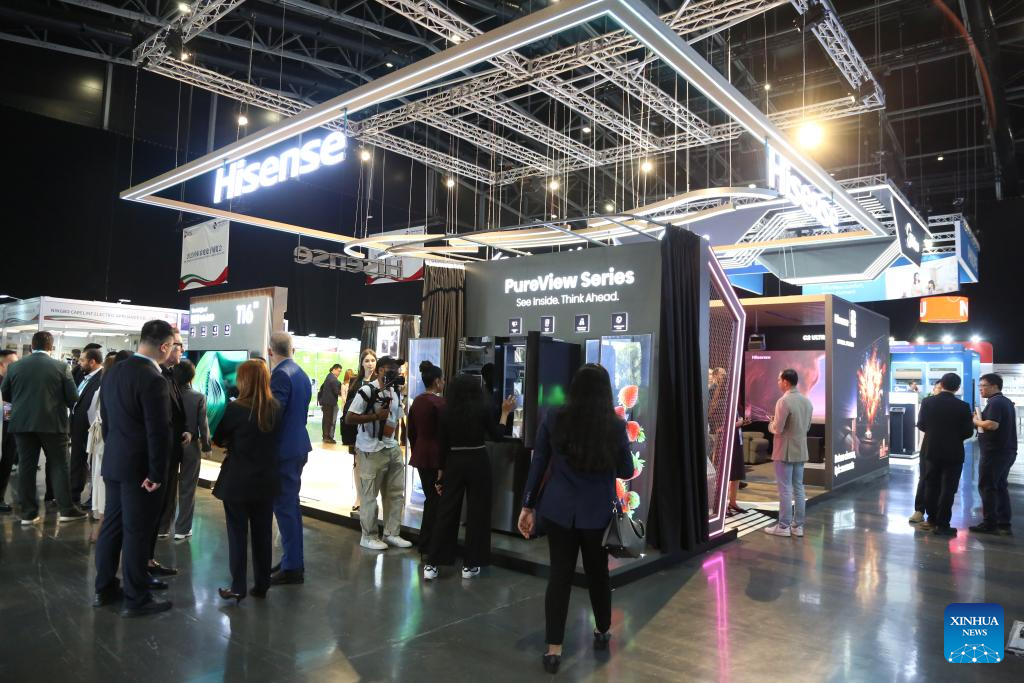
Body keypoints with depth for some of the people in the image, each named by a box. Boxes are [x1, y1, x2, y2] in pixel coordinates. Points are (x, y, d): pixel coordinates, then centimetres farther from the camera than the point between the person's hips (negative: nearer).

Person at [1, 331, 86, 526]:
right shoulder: (61, 367, -8)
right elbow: (73, 398, -7)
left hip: (22, 422, 3)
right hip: (53, 422, -3)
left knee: (26, 466, 8)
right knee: (59, 465, 5)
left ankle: (28, 513, 11)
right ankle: (66, 509, 7)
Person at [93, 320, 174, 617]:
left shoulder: (113, 372, 5)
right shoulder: (153, 380, -22)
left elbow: (106, 417, 13)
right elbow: (159, 432, -22)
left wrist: (113, 450, 21)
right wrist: (157, 473, -14)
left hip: (113, 462, 8)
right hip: (139, 467, -8)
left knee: (112, 525, 18)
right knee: (137, 532, 2)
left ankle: (105, 588, 30)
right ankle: (135, 599, 13)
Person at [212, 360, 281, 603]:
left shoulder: (235, 408, -16)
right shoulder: (275, 407, -2)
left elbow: (218, 439, -3)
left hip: (237, 481, -4)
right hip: (266, 481, 4)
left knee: (237, 534, 6)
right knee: (263, 533, 12)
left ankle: (238, 588, 11)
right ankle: (261, 585, 21)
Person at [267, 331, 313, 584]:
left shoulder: (281, 375, -16)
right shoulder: (302, 374, 11)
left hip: (284, 449, -9)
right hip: (298, 445, 9)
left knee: (284, 507, -2)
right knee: (291, 504, 17)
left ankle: (292, 568, 6)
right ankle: (293, 560, 27)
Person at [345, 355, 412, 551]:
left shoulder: (396, 394, 12)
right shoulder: (367, 391, -12)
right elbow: (349, 418, -15)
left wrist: (394, 441, 10)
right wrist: (376, 416, -21)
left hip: (392, 449, 8)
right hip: (371, 451, -8)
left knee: (396, 493, 11)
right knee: (369, 495, 3)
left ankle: (391, 534, 23)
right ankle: (368, 537, 16)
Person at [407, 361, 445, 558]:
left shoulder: (417, 401, 8)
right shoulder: (439, 402, -16)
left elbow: (411, 431, 14)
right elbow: (444, 433, -16)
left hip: (420, 455, 8)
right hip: (435, 457, -8)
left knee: (430, 498, 18)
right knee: (435, 500, 1)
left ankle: (425, 543, 25)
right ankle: (427, 546, 6)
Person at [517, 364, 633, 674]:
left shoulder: (554, 420, -7)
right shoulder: (616, 426, -9)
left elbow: (537, 465, -2)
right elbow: (626, 471, 3)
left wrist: (528, 506, 6)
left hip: (558, 509, 0)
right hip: (598, 512, 0)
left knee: (559, 573, 8)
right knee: (597, 571, 18)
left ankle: (553, 649, 10)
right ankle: (602, 631, 39)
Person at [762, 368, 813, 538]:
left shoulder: (783, 402, -18)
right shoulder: (807, 401, 7)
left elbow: (777, 429, -18)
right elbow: (807, 427, 16)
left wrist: (771, 423, 2)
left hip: (785, 451, -7)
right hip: (801, 450, 7)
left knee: (785, 490, -1)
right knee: (798, 489, 11)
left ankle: (783, 526, 5)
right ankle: (797, 526, 17)